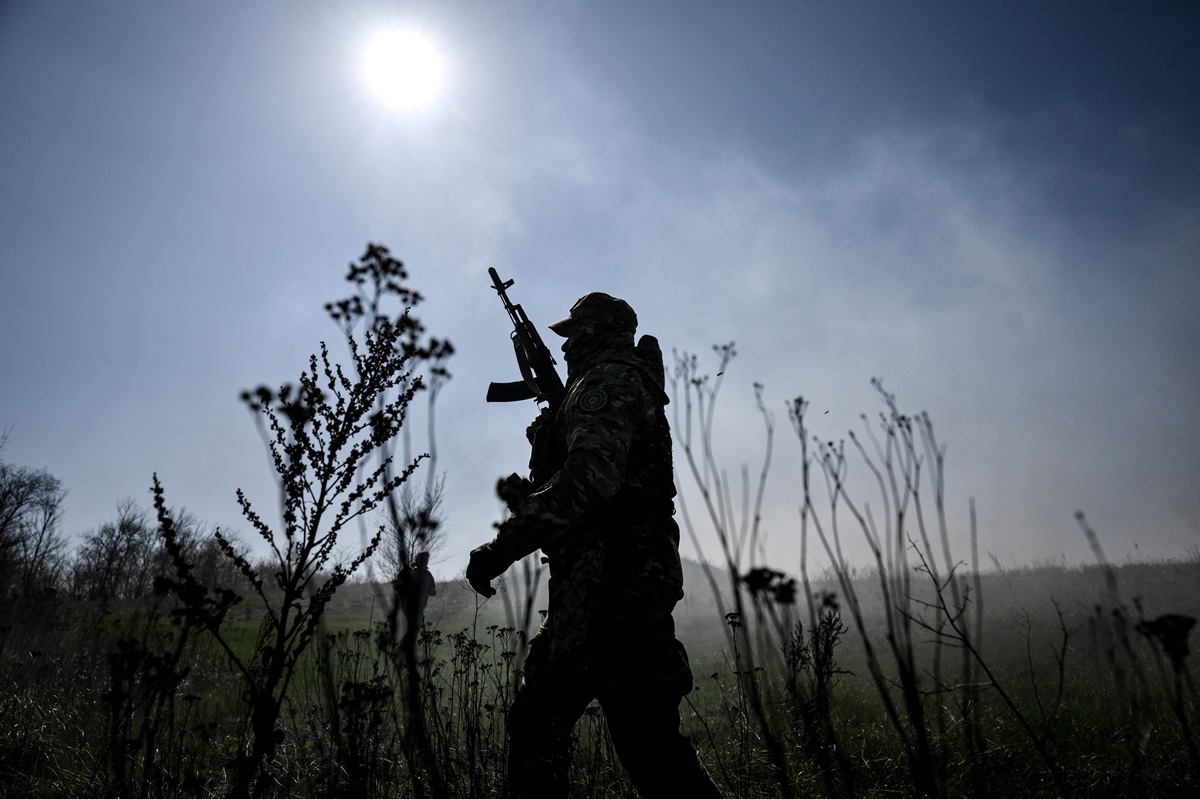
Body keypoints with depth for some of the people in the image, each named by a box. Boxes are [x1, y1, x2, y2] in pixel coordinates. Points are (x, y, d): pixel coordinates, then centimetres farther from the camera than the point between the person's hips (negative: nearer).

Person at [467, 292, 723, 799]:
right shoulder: (621, 384, 26)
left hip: (612, 583, -11)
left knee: (648, 744, -9)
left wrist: (504, 544, -19)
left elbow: (591, 477, -23)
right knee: (535, 721, 15)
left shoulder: (610, 378, -5)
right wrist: (527, 498, 13)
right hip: (606, 591, 11)